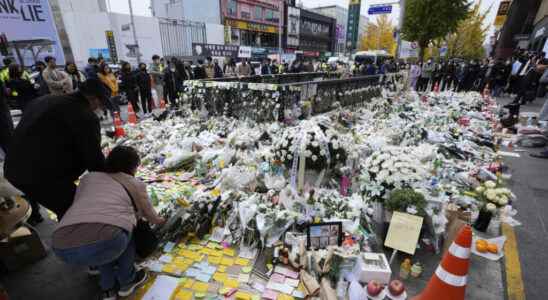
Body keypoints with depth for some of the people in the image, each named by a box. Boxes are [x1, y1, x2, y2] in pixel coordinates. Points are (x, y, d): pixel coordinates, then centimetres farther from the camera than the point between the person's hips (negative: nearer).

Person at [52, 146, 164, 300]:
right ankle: (127, 281, 33)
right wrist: (158, 220, 59)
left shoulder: (88, 177, 27)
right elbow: (148, 214, 35)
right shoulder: (135, 184, 19)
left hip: (63, 248, 5)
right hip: (105, 243, -4)